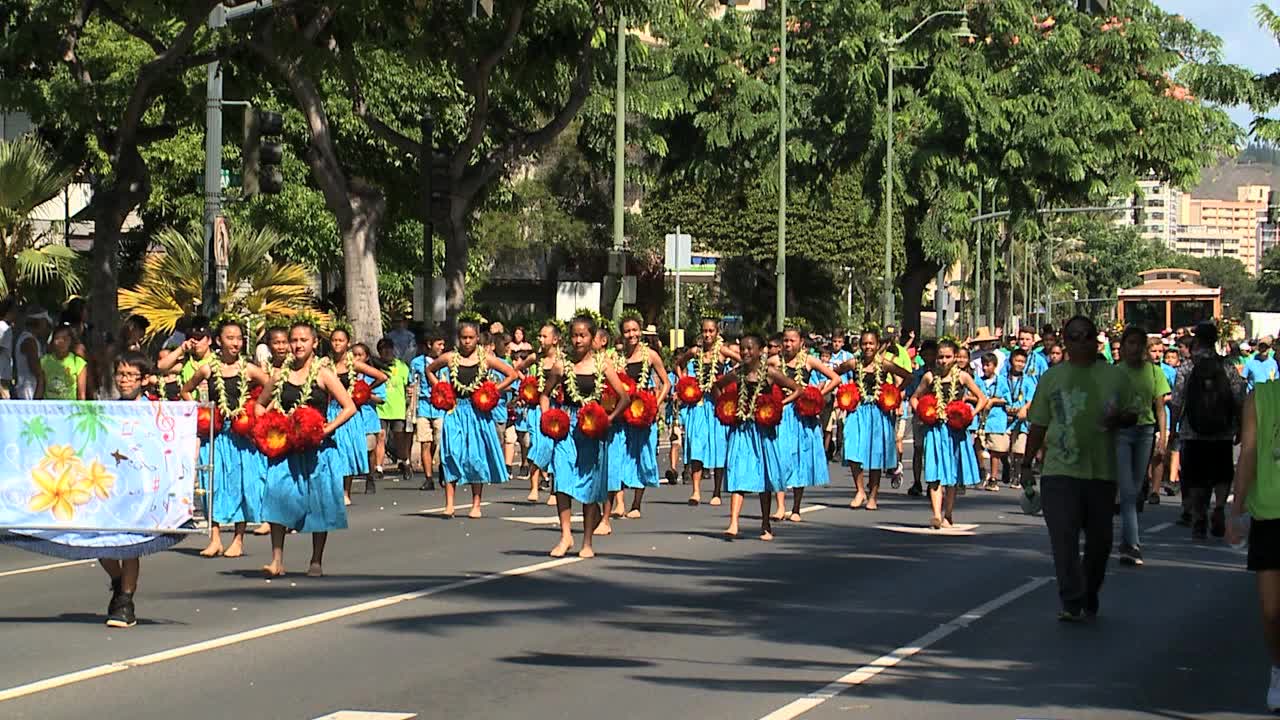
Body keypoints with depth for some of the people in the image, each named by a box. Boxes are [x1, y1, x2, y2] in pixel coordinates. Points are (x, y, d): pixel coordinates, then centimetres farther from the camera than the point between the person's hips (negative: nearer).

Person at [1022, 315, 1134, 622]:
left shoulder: (1115, 376, 8)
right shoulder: (1051, 378, 8)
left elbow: (1133, 414, 12)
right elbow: (1038, 424, 12)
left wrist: (1120, 419, -11)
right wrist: (1027, 463, 9)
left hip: (1102, 471, 1)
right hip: (1060, 471, -1)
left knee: (1099, 539, 10)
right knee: (1064, 538, -13)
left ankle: (1089, 599, 28)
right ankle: (1072, 603, -15)